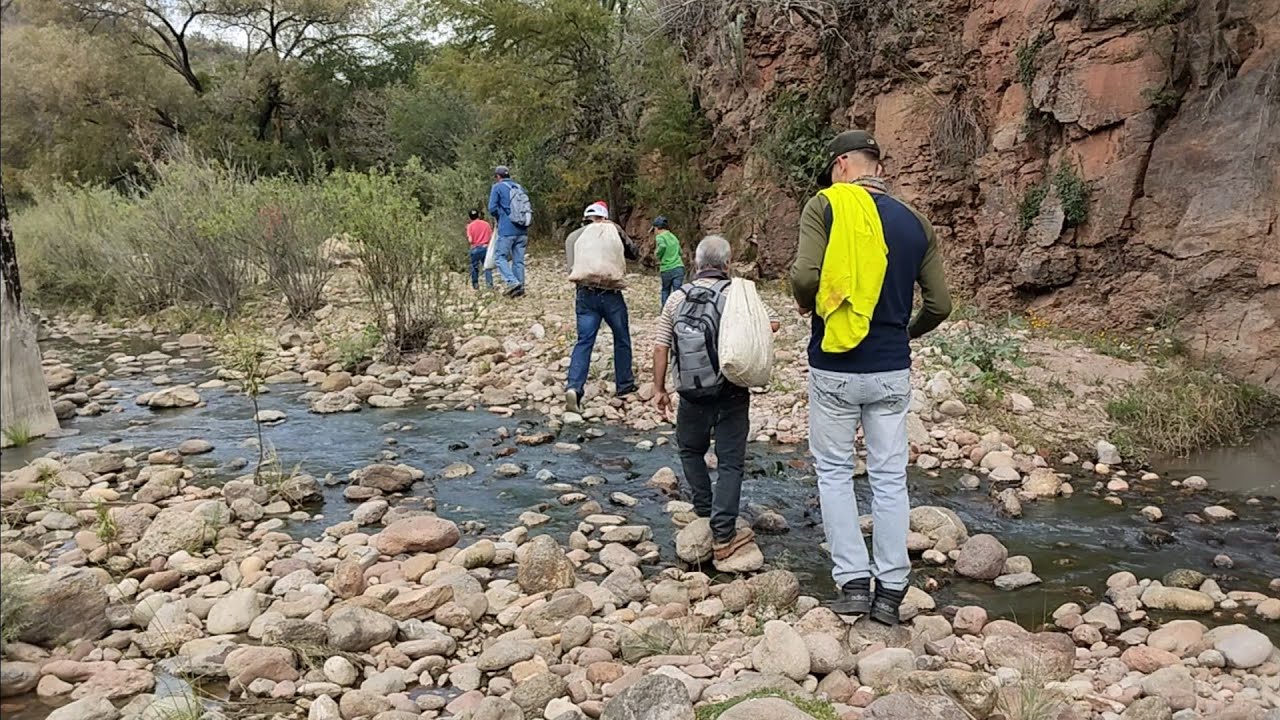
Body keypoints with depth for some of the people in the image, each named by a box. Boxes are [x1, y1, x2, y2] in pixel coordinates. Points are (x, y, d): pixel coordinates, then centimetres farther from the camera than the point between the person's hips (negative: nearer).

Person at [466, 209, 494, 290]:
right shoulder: (486, 224, 3)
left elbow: (470, 240, -10)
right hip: (486, 247, 1)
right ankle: (490, 284, -9)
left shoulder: (470, 226, -4)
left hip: (475, 248, -1)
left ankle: (475, 285, 15)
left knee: (474, 267, 11)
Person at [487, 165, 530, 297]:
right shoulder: (519, 187, 16)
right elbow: (528, 208, 16)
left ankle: (512, 281, -16)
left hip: (507, 230, -5)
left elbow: (492, 208, -6)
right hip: (522, 230, 5)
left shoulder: (497, 187, 0)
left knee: (500, 256, 2)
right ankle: (520, 287, 8)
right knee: (519, 260, 9)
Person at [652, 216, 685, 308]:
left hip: (667, 269, -4)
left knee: (665, 291, 17)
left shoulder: (660, 237, -3)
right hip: (679, 267, 4)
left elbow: (662, 246, -24)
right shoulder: (673, 236, 16)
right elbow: (680, 252, 20)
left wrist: (658, 255, -7)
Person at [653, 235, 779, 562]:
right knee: (730, 462, 4)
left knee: (690, 450, 25)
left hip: (692, 394, 2)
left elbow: (660, 347, 0)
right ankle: (723, 536, 3)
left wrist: (659, 389, 9)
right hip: (732, 394, -2)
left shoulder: (677, 297, 0)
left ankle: (705, 513, 27)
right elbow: (771, 325, 0)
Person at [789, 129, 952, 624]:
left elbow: (806, 276, -20)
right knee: (890, 478, 10)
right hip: (892, 371, 3)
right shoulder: (915, 222, 6)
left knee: (835, 472, 11)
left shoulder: (825, 206, -6)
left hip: (835, 368, -3)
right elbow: (940, 303, 7)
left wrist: (806, 304, 2)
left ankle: (853, 582, 11)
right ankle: (890, 590, 14)